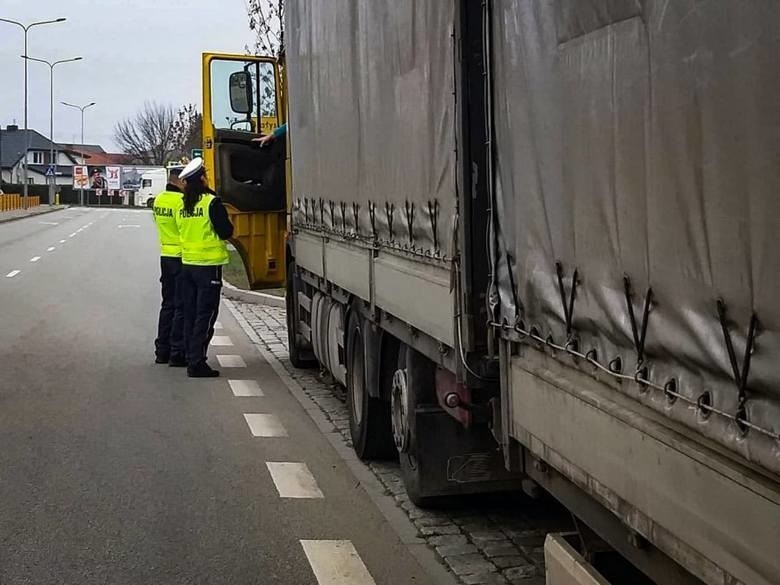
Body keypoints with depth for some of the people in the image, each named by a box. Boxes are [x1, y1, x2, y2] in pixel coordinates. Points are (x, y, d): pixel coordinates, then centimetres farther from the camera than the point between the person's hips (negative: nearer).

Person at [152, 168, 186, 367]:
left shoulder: (159, 199, 9)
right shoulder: (182, 201, -18)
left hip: (165, 255, 8)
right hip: (182, 257, -8)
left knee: (168, 304, 16)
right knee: (182, 306, -1)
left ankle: (162, 351, 20)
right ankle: (177, 353, 1)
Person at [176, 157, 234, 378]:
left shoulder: (183, 205, 7)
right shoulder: (212, 202, -14)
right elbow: (226, 232, -13)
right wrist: (225, 221, 5)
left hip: (187, 264, 7)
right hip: (208, 265, -7)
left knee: (190, 314, 13)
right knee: (205, 315, -4)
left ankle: (192, 359, 18)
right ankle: (197, 363, -6)